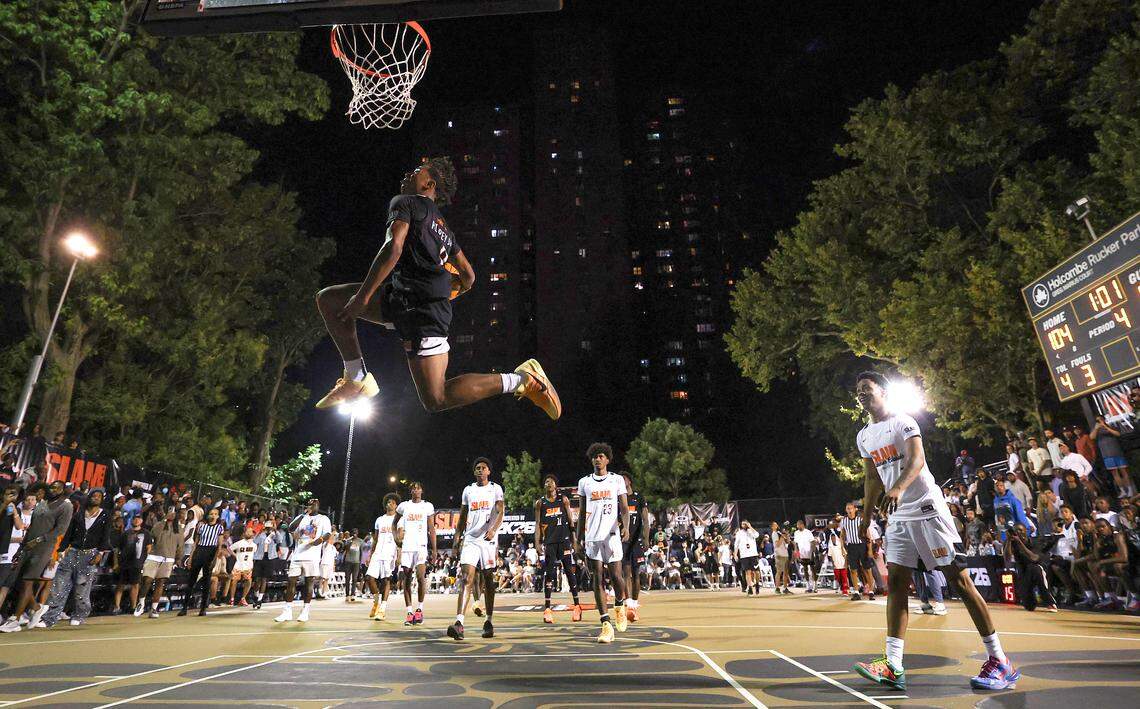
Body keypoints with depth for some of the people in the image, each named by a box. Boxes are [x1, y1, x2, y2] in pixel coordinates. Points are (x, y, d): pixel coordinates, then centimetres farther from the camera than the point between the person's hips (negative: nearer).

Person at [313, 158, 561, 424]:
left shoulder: (404, 202, 4)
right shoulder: (443, 227, 27)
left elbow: (393, 248, -15)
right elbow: (469, 276, 27)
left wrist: (362, 297, -16)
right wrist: (446, 296, 41)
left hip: (419, 308, -9)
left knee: (435, 399, -13)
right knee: (327, 299, 12)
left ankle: (522, 379, -9)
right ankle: (358, 379, 5)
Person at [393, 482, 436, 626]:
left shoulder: (428, 506, 4)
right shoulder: (403, 506, 9)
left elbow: (431, 529, 4)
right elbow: (394, 523, 24)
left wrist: (434, 549, -1)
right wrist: (396, 536, 7)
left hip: (421, 546, -2)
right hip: (406, 547, 2)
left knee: (421, 577, -14)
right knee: (406, 580, 3)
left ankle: (419, 609, 3)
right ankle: (409, 612, 11)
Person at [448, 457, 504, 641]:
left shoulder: (496, 489, 1)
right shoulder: (468, 490, 12)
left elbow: (500, 512, -10)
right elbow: (462, 518, 17)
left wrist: (493, 529, -28)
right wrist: (457, 539, 11)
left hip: (489, 539, -2)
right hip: (470, 540, 2)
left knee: (488, 579, 8)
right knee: (466, 578, -12)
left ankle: (489, 621, 20)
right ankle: (459, 623, -19)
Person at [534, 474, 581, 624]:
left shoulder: (563, 500, 5)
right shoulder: (540, 503, 6)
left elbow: (570, 520, 6)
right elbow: (538, 524, 6)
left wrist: (573, 539, 2)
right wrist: (537, 542, -4)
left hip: (564, 539, 0)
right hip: (549, 541, 1)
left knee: (570, 571, 0)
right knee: (549, 573, 1)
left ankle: (577, 605, 9)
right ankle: (547, 608, 7)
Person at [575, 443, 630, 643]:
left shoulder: (617, 480, 4)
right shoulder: (584, 482, 10)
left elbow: (624, 508, -1)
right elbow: (582, 513, 14)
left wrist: (626, 527, -20)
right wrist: (578, 539, 12)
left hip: (612, 535, -2)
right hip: (592, 537, 2)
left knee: (616, 576, -2)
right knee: (598, 580, 0)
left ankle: (620, 606, 30)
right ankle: (606, 625, 4)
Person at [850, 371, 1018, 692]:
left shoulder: (903, 422, -7)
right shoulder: (863, 437, 14)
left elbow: (918, 459, -23)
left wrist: (899, 488, -41)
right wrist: (866, 518, 19)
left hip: (927, 509, -7)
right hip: (897, 517, 7)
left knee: (960, 581, -2)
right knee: (895, 584, -1)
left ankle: (1000, 661, 10)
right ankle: (893, 667, -2)